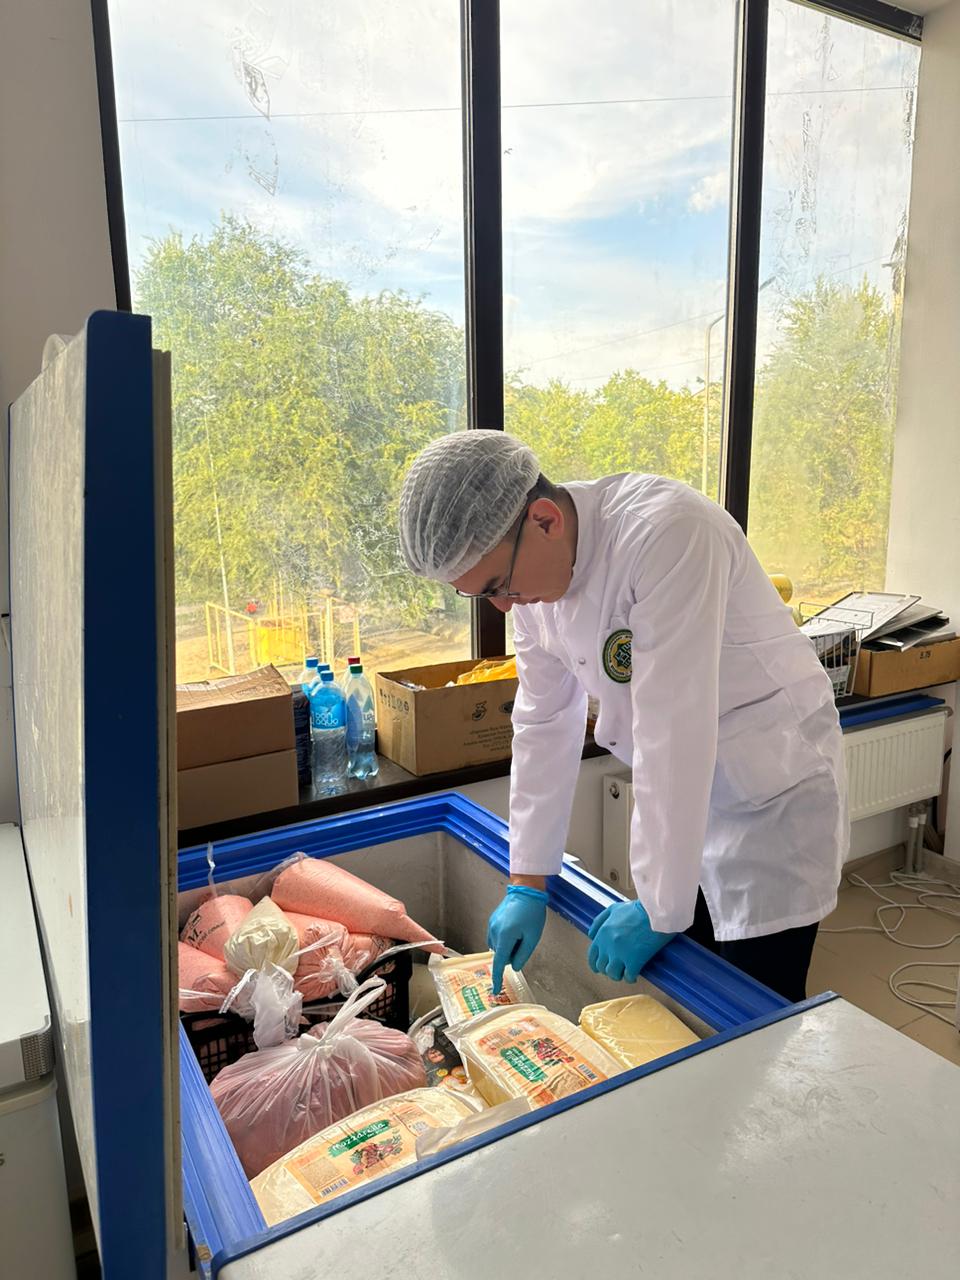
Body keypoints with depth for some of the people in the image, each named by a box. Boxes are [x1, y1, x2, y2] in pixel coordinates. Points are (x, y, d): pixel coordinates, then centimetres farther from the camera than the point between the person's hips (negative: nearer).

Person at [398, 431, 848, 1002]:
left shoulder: (667, 533, -30)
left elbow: (673, 731, -30)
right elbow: (544, 725, 0)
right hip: (685, 799, 7)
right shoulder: (527, 567, -5)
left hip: (772, 792, -6)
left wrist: (658, 908, -22)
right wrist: (529, 885, 2)